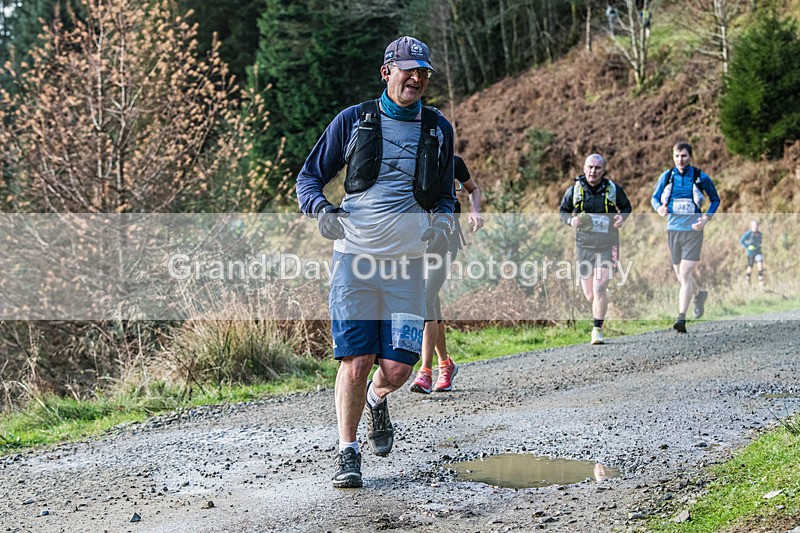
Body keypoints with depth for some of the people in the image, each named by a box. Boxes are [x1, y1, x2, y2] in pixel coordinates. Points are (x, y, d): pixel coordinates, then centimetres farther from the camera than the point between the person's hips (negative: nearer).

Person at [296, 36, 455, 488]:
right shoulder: (353, 120, 6)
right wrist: (320, 207, -10)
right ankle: (348, 454, 8)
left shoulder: (438, 129, 12)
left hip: (408, 262, 2)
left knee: (398, 368, -3)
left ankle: (377, 400, 34)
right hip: (355, 255, -2)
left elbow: (446, 195, 22)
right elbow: (310, 176, 11)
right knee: (356, 360, -8)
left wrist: (443, 218, -1)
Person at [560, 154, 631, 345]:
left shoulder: (614, 190, -1)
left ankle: (597, 329, -3)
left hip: (607, 246, -2)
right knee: (589, 295, 7)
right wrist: (571, 220, -8)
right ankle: (605, 293, 44)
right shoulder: (574, 191, 1)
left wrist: (622, 217, -7)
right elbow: (563, 211, 14)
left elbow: (626, 207, 16)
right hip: (584, 246, 2)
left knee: (599, 289, -15)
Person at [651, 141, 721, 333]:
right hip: (673, 230, 4)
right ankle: (700, 294, 47)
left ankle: (681, 318, -16)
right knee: (680, 275, 15)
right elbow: (654, 197, 13)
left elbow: (715, 199, 10)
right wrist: (659, 208, -11)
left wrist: (706, 218, -6)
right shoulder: (666, 176, 3)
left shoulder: (701, 177, -2)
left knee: (686, 274, -14)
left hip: (693, 231, -3)